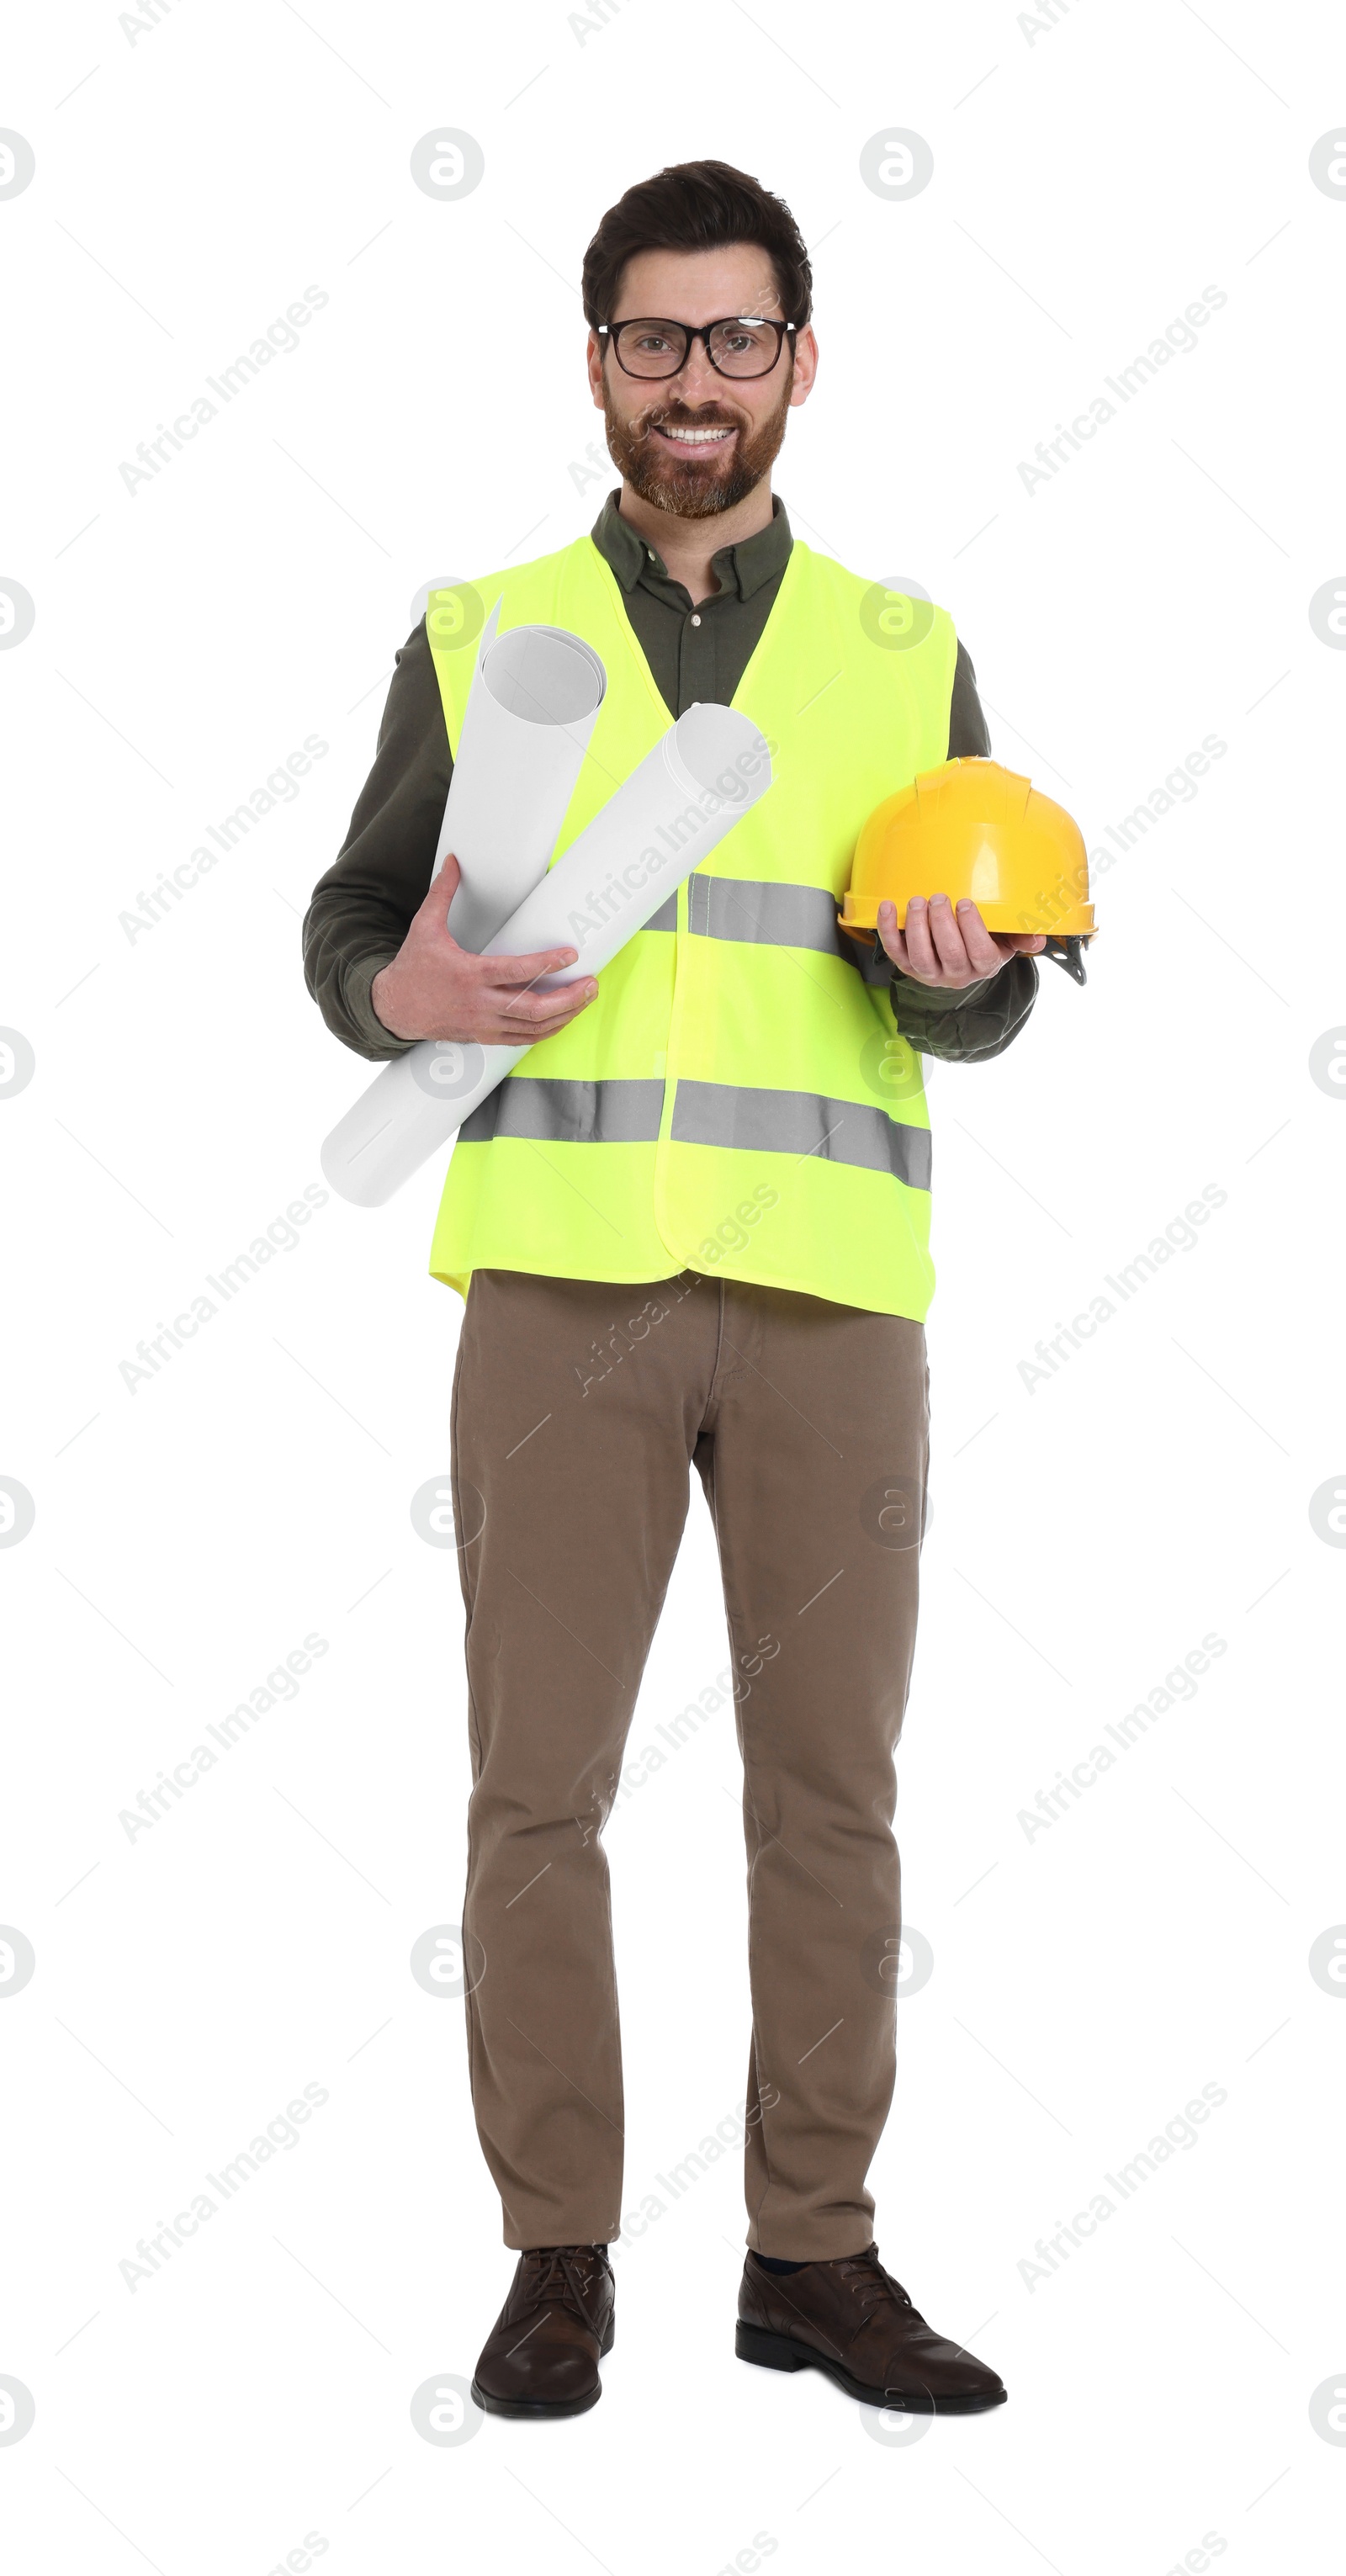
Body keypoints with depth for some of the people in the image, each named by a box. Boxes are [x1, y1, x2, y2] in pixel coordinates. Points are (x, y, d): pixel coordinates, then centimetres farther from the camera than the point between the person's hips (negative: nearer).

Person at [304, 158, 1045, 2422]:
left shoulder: (909, 656, 12)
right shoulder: (481, 639, 10)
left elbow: (984, 1009, 13)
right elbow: (346, 929, 11)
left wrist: (960, 974, -10)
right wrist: (407, 991, -11)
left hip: (831, 1292, 1)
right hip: (565, 1279, -1)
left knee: (831, 1784, 4)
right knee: (539, 1784, 0)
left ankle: (813, 2253, 15)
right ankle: (558, 2256, 12)